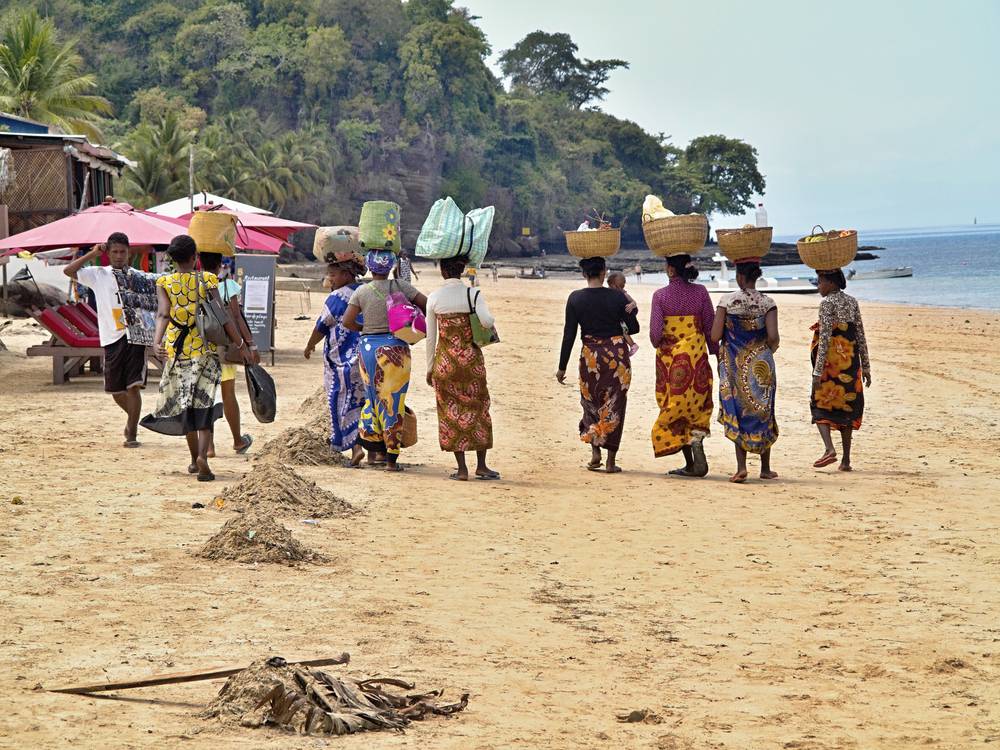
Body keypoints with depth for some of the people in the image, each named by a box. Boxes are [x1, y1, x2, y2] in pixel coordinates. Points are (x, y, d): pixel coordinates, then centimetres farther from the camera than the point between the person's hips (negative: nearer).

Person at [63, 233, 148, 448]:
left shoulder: (139, 276, 7)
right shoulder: (98, 275, 6)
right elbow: (68, 271, -4)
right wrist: (93, 254, -5)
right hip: (113, 339, 1)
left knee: (133, 386, -9)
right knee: (116, 390, 8)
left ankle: (132, 433, -2)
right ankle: (133, 417, 37)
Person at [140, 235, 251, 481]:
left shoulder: (164, 283, -2)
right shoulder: (207, 280, -4)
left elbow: (163, 314, -18)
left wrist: (157, 341, -30)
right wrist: (241, 345, -1)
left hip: (177, 350, 2)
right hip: (206, 349, -2)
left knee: (184, 404, 15)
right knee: (203, 404, -2)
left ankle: (195, 459, 25)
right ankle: (202, 455, -23)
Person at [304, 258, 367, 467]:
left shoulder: (338, 297, -12)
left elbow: (322, 327, -4)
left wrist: (309, 346, 13)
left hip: (345, 360, -6)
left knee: (346, 403, 0)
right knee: (368, 402, 14)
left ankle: (355, 447, -12)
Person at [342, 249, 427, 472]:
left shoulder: (361, 292, 0)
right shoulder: (399, 287, -3)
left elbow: (347, 322, -4)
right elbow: (427, 304, -3)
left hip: (369, 346, 1)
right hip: (395, 346, -1)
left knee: (373, 396, 20)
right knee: (393, 402, 3)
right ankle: (391, 459, 5)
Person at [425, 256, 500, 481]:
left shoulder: (434, 299, -2)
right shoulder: (473, 294, -6)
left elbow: (431, 337, 2)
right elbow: (487, 321, -22)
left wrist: (430, 367, 10)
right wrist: (490, 318, 2)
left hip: (445, 361, 1)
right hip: (471, 358, 0)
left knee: (451, 412, 7)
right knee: (478, 409, 12)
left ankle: (462, 468, 6)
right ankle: (481, 466, 13)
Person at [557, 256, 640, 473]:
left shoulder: (575, 299, -5)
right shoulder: (617, 297, -6)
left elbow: (569, 335, -3)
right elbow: (634, 328, 0)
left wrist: (562, 367, 2)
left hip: (590, 356, 1)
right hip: (617, 354, -1)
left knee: (591, 403, 18)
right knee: (613, 407, 6)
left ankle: (595, 452, 4)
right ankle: (611, 461, 6)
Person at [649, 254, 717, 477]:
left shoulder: (660, 295, -7)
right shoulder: (700, 292, -2)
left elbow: (655, 332, -11)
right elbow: (710, 326, 0)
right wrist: (716, 353, 12)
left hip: (670, 358, -2)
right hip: (696, 356, 2)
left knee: (675, 407, 8)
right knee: (696, 407, 15)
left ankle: (691, 464, 6)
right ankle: (697, 440, -14)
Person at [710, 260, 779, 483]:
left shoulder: (727, 301, -6)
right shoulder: (767, 303, -5)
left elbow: (715, 336, -9)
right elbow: (773, 337, -13)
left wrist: (722, 348, 13)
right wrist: (768, 351, 9)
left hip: (734, 364, -1)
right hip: (760, 365, 1)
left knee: (737, 414, 5)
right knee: (763, 413, 13)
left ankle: (741, 467, -9)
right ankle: (765, 468, 20)